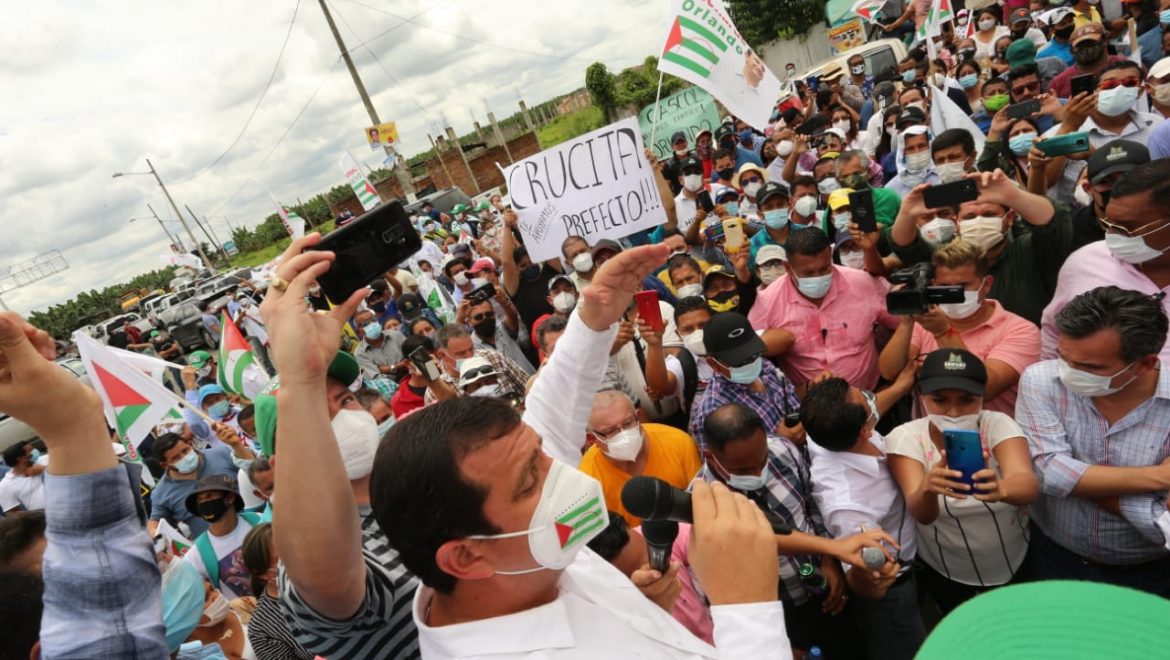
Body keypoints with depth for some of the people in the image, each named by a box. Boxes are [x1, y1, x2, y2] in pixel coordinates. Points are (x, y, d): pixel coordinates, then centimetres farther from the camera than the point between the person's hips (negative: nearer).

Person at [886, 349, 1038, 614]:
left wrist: (1000, 489, -59)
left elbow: (1028, 485, -37)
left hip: (1017, 568, 1)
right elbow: (922, 516, -35)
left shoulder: (997, 424, -19)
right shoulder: (906, 437, -22)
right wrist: (928, 489, -57)